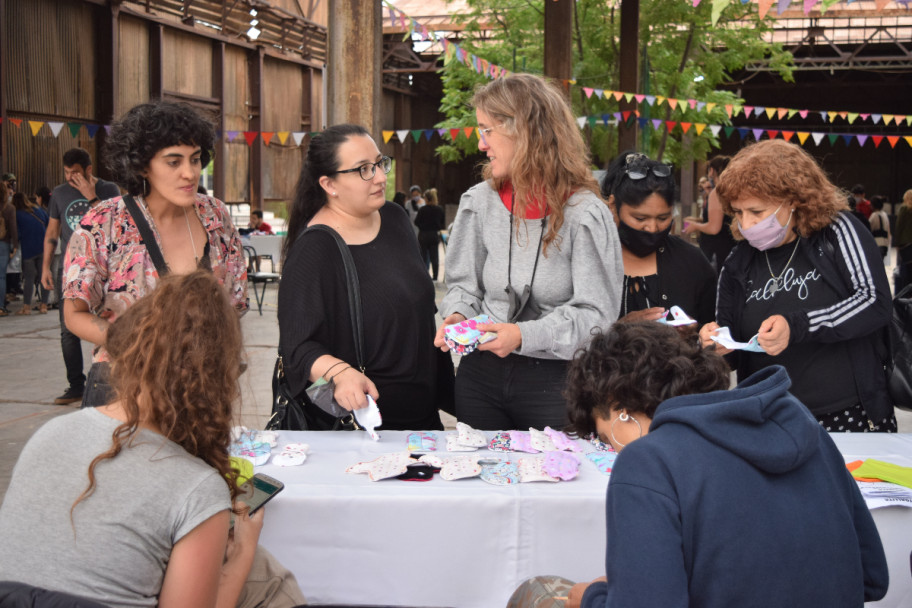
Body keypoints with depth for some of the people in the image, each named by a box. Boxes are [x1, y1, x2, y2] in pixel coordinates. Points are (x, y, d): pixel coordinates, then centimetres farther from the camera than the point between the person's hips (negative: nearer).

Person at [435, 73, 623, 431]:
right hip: (480, 374, 4)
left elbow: (596, 314, -13)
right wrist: (457, 315, -10)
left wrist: (526, 335, -24)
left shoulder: (585, 213, -11)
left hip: (554, 378, -4)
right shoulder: (479, 201, 2)